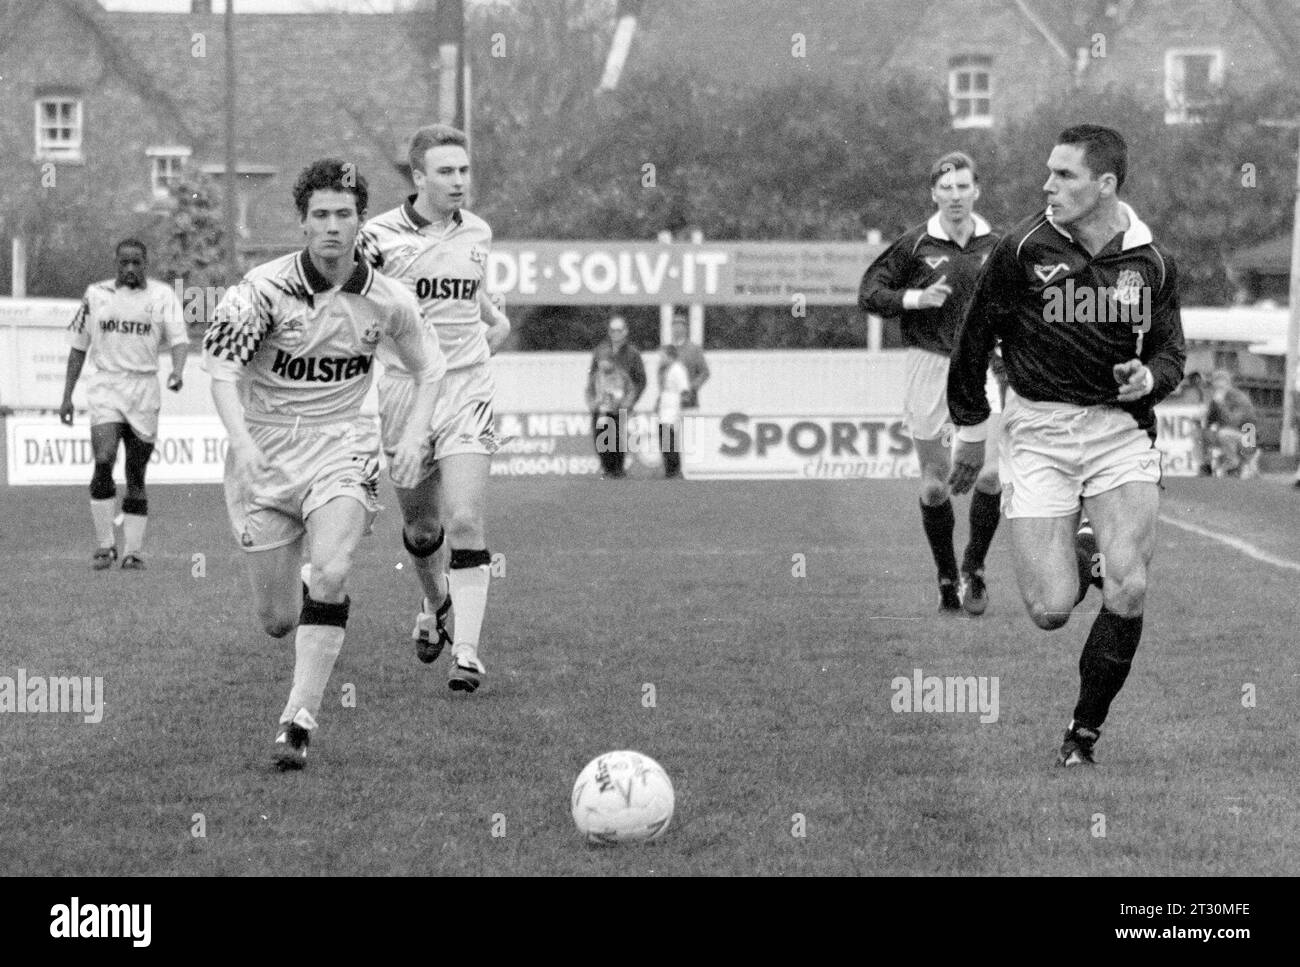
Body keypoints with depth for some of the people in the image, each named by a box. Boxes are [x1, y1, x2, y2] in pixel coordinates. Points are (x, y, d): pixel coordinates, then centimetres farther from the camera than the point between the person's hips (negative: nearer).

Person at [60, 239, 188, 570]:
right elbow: (78, 347, 14)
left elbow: (179, 338, -8)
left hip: (144, 388, 0)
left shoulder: (162, 296, 3)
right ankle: (105, 545, -10)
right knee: (104, 460, -19)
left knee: (137, 475, 5)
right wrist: (67, 396, 12)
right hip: (105, 385, 0)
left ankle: (133, 551, 12)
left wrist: (177, 371, -29)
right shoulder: (96, 295, 6)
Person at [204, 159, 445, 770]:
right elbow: (221, 364, -18)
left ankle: (299, 718, -20)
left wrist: (415, 434, -3)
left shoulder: (386, 301, -3)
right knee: (277, 621, 2)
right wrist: (241, 440, -33)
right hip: (265, 448, 0)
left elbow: (429, 368, 13)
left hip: (341, 445, 1)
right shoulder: (265, 287, -12)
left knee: (331, 575, -26)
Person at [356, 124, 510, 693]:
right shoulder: (381, 235, -7)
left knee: (465, 521, -12)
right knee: (420, 526, 11)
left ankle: (466, 650, -12)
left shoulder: (478, 232, 6)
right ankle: (436, 606, 42)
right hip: (404, 387, -1)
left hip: (467, 389, 1)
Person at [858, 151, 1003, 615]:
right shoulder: (915, 243, -2)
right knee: (934, 485, 2)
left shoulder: (994, 245, 5)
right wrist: (915, 299, -14)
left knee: (991, 475, -13)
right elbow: (868, 293, 0)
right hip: (929, 366, -1)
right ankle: (946, 578, 20)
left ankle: (973, 569, 7)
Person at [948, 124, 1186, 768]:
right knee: (1049, 611, -9)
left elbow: (1171, 352, 12)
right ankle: (1076, 560, 29)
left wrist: (1148, 377, -11)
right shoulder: (1022, 250, -6)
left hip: (1120, 426, 1)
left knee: (1128, 591, -17)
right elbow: (974, 339, 6)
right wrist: (970, 433, 11)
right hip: (1038, 432, -1)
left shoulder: (1151, 262, 1)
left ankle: (1086, 730, 2)